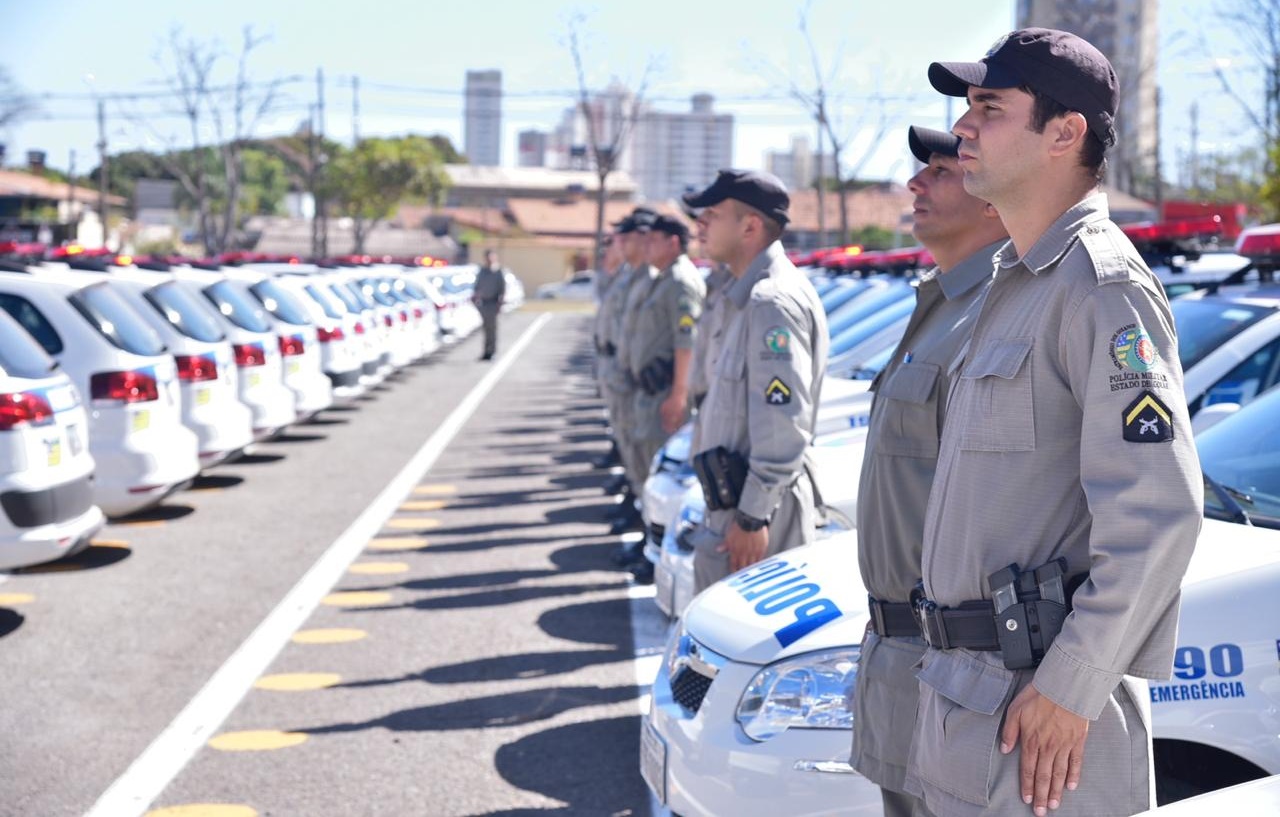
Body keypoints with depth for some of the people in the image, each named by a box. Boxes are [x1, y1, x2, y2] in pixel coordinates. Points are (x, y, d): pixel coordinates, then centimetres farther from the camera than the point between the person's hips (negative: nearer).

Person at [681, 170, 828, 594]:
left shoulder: (773, 303, -18)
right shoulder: (747, 296, 15)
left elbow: (784, 427, -23)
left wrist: (753, 516, -23)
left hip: (755, 504, -10)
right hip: (728, 500, 10)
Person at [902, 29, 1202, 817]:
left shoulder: (1100, 286, -15)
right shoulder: (1018, 285, 15)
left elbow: (1158, 514, -22)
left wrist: (1071, 689, -21)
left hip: (1037, 703, -9)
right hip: (968, 694, 9)